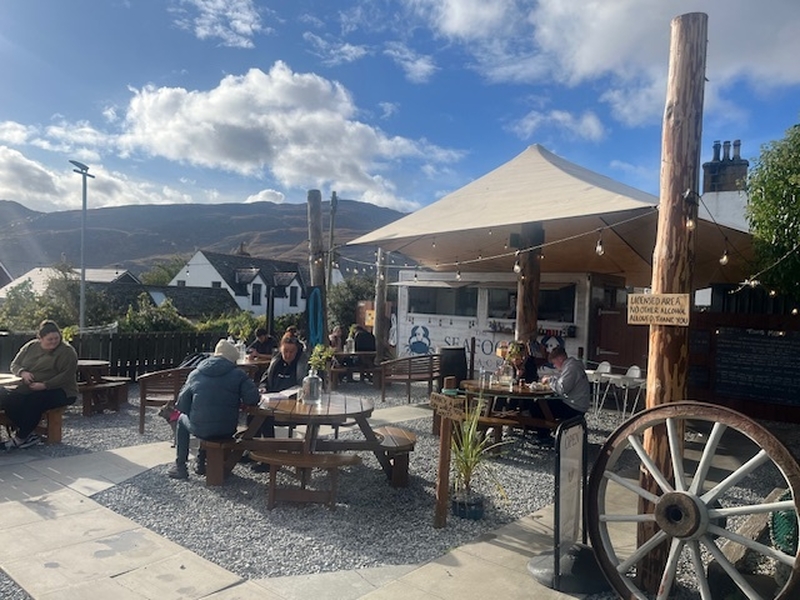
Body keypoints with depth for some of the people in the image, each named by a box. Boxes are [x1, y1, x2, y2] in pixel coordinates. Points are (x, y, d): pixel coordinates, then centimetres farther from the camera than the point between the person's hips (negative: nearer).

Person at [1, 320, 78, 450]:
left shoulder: (67, 352, -8)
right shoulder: (30, 347, 11)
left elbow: (67, 375, -16)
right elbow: (14, 365, 15)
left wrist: (45, 385, -25)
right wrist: (22, 372, -10)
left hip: (59, 391, -6)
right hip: (28, 390, 6)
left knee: (33, 401, -33)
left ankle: (20, 438, -14)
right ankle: (29, 435, -16)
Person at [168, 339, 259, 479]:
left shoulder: (195, 374, 1)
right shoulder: (239, 374, -5)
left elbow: (182, 406, 1)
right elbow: (252, 399, -14)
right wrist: (235, 401, 7)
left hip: (200, 428, 0)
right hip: (227, 430, 0)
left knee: (182, 420, 33)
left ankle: (180, 467, 30)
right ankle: (201, 464, 40)